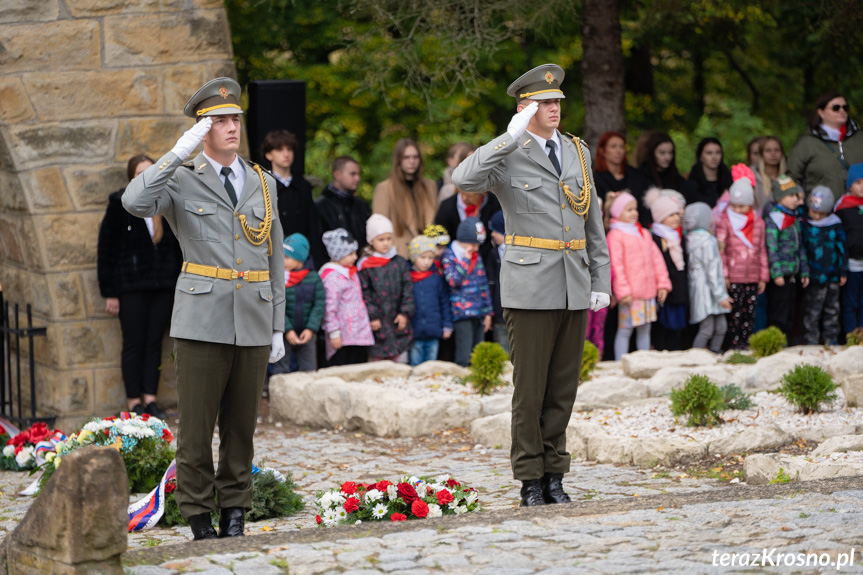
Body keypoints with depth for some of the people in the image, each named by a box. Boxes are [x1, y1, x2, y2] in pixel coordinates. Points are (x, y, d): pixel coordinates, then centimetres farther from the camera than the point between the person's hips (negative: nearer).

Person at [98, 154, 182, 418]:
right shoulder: (120, 206, -5)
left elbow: (178, 247, 12)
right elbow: (107, 250, -4)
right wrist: (109, 292, -7)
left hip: (162, 286, 4)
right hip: (131, 287, -3)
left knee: (154, 343, 5)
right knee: (134, 344, -1)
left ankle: (150, 399, 10)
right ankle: (134, 403, 5)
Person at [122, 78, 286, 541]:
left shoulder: (262, 183, 12)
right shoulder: (182, 181, 1)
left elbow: (273, 260, 15)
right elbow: (134, 203, -21)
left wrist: (278, 328, 12)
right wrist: (180, 151, -20)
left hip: (253, 323, 3)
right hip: (202, 320, -3)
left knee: (241, 426, 7)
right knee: (197, 426, -2)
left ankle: (234, 517, 15)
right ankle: (200, 523, 6)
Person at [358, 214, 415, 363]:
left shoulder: (400, 263, 6)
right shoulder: (365, 266, -3)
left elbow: (408, 289, 6)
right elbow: (364, 293, -5)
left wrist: (405, 313, -2)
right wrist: (371, 317, -10)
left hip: (398, 320, 3)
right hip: (377, 323, -2)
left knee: (400, 362, 4)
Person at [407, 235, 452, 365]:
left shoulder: (437, 278, 3)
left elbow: (445, 303, 9)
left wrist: (447, 326, 7)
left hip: (434, 334, 2)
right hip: (414, 334, -2)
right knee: (415, 366, 2)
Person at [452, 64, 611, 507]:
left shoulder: (578, 151, 14)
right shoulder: (507, 154, -3)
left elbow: (593, 222, 17)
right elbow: (464, 180, -24)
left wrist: (601, 282, 12)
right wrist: (512, 135, -26)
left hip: (575, 288, 5)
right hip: (530, 286, -5)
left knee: (563, 388, 7)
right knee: (530, 387, -2)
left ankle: (554, 477, 14)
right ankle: (530, 482, 5)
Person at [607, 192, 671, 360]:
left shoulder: (644, 234, 18)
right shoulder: (616, 236, -6)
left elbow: (656, 258, 18)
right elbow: (616, 264, -12)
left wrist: (662, 283, 11)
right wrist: (622, 291, -17)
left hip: (649, 293, 7)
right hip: (629, 295, -7)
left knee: (645, 330, 12)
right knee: (625, 331, -5)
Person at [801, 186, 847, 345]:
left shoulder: (835, 225, 4)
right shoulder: (804, 225, -4)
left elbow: (842, 248, 9)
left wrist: (843, 272, 9)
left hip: (833, 278, 3)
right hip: (815, 277, -3)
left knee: (832, 310, 12)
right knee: (812, 313, -3)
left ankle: (831, 340, 21)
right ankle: (811, 342, 3)